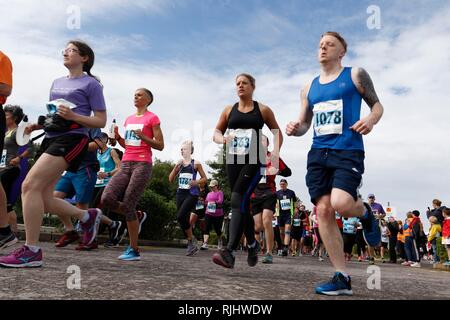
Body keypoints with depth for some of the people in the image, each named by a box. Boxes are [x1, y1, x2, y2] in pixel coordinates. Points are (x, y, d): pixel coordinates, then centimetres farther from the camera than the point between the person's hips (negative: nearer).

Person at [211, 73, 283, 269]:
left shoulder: (263, 110, 6)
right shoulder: (229, 110, 13)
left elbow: (278, 133, 14)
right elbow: (216, 133, 15)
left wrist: (276, 152, -2)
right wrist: (222, 139, -9)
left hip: (253, 161, -4)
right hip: (233, 161, 4)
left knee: (238, 201, -20)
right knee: (243, 204, 10)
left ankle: (229, 253, -26)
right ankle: (252, 244, 30)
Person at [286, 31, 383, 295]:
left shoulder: (355, 75, 7)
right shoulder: (309, 88, 18)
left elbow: (377, 105, 9)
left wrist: (371, 120, -14)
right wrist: (296, 129, -2)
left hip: (348, 151, -5)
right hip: (318, 153, 5)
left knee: (340, 203, -26)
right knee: (323, 211, -4)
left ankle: (366, 213, 14)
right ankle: (342, 278, 5)